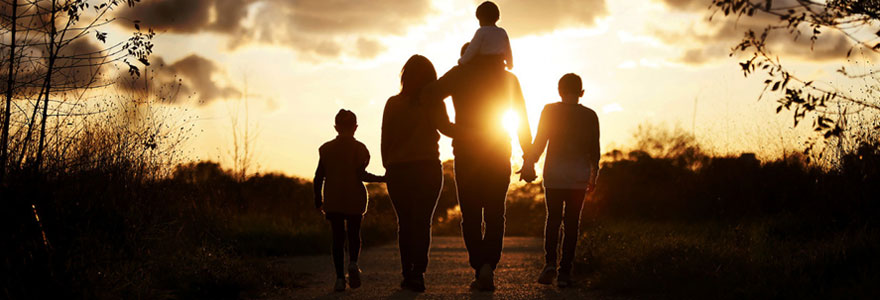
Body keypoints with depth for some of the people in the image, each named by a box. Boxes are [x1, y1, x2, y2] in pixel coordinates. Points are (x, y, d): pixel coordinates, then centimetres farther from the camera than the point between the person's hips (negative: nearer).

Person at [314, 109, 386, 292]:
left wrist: (318, 199, 12)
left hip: (332, 200, 1)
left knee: (338, 238, 4)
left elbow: (319, 176, 3)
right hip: (354, 198, -1)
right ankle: (353, 263, -14)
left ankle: (340, 278, -5)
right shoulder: (358, 148, -4)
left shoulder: (326, 148, 4)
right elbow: (361, 174, -12)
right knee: (354, 234, 14)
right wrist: (382, 179, 0)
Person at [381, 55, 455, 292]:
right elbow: (446, 128, -18)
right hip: (428, 168, -1)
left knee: (405, 223, 9)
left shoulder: (393, 104, 3)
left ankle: (408, 274, 5)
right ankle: (417, 274, -12)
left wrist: (388, 168, 12)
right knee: (422, 223, 0)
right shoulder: (433, 103, -3)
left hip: (398, 171, 1)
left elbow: (385, 141, 4)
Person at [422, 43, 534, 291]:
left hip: (466, 154, -1)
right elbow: (524, 123, 2)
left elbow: (428, 96, -12)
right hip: (499, 156, 1)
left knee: (470, 215, 7)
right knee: (495, 215, 7)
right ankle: (488, 265, -13)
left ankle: (479, 271, 0)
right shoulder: (507, 79, 6)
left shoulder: (459, 74, 1)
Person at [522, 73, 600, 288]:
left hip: (554, 174, -1)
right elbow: (595, 150, 6)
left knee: (553, 219, 8)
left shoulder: (550, 111, -1)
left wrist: (529, 164, 8)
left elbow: (539, 142, -2)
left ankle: (550, 262, -12)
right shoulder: (590, 116, 4)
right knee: (572, 222, 5)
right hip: (579, 176, 1)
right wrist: (593, 176, 15)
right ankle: (565, 272, 1)